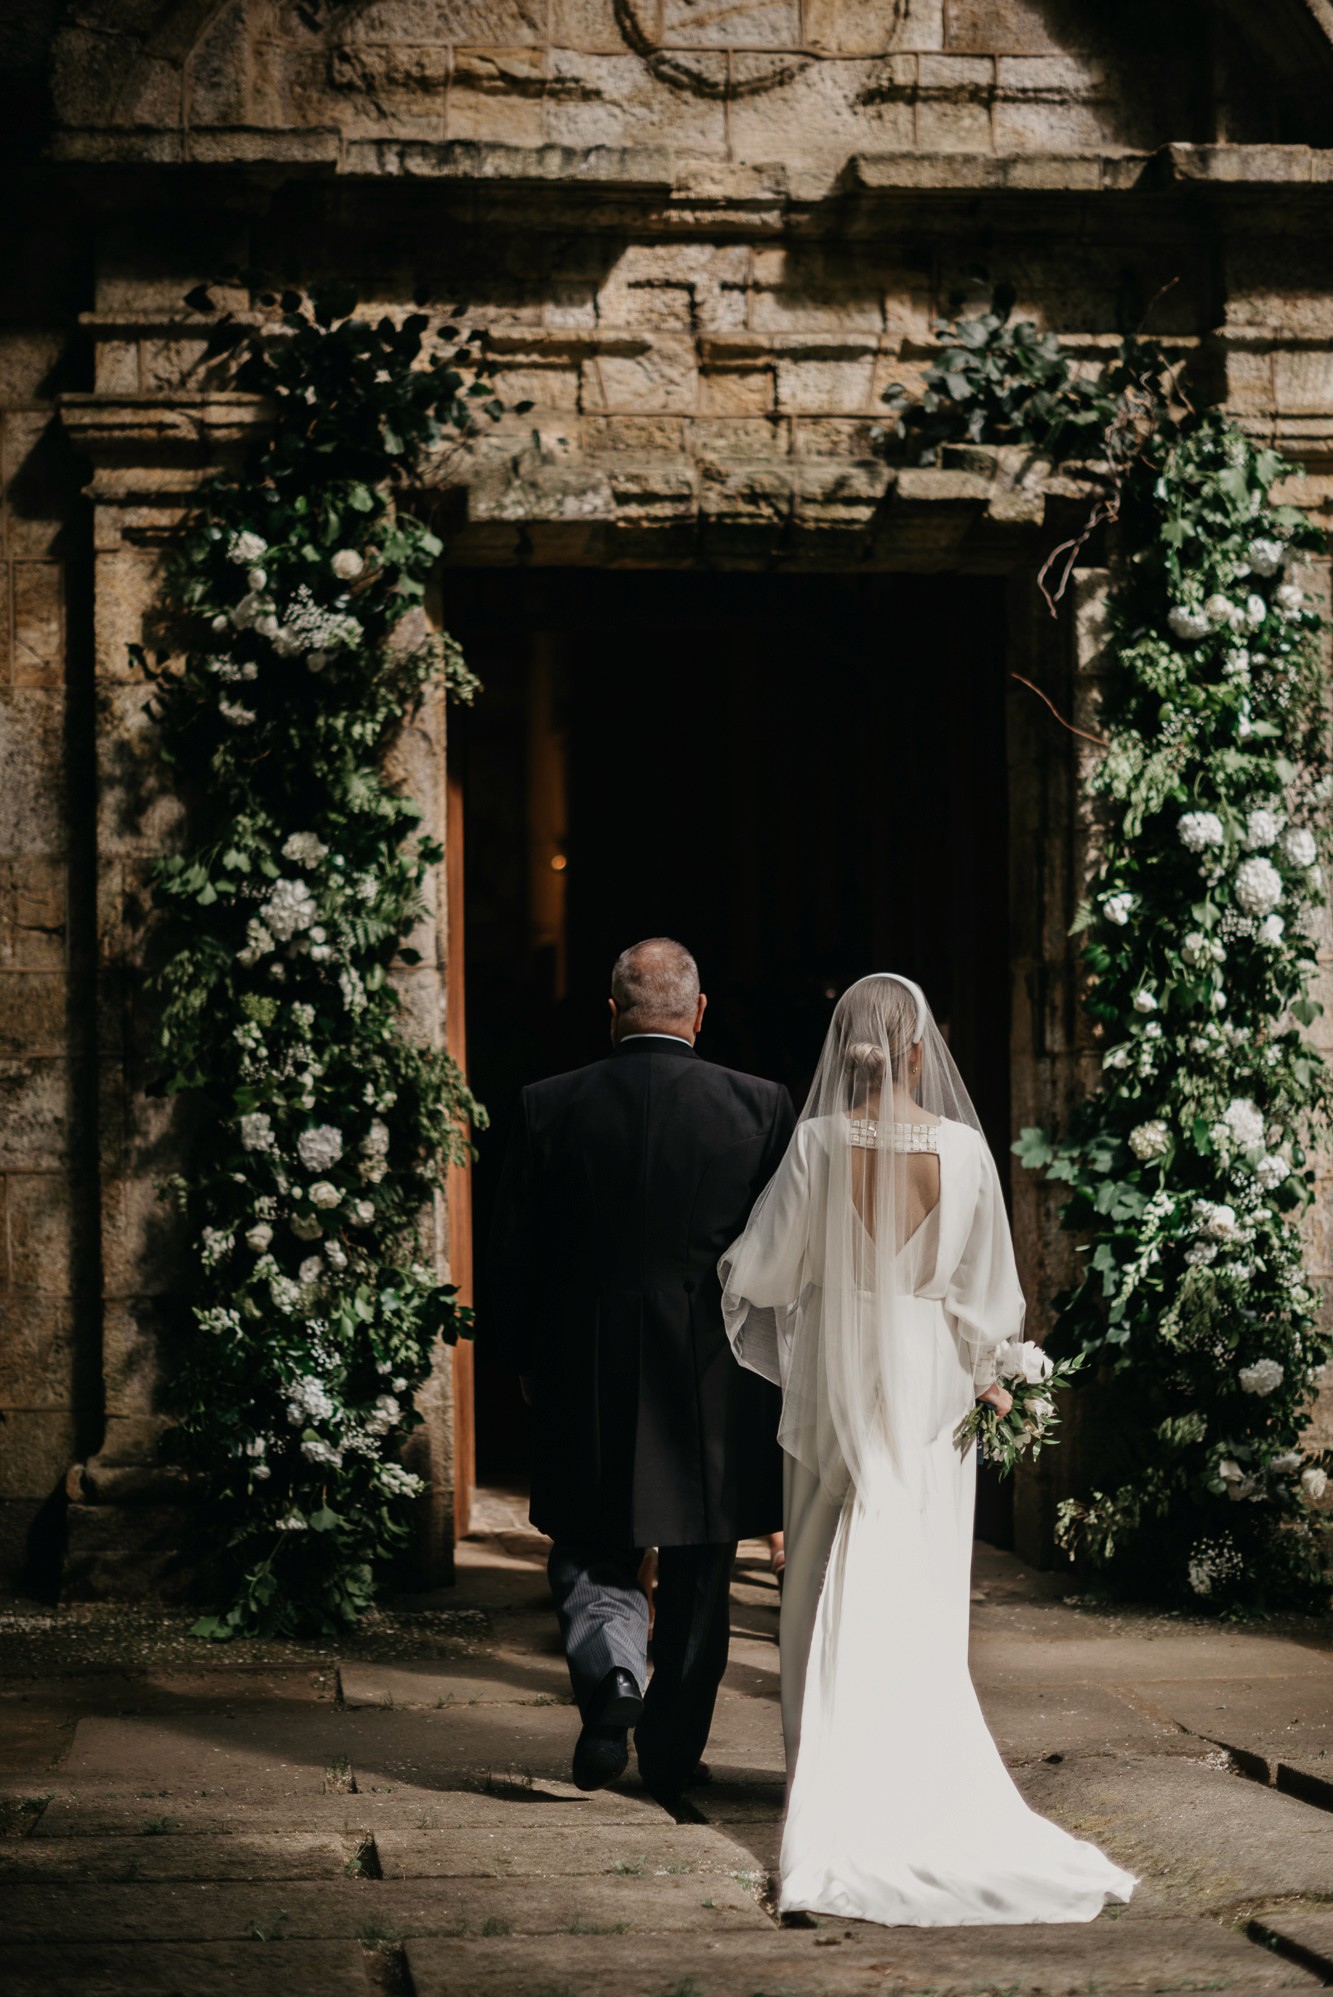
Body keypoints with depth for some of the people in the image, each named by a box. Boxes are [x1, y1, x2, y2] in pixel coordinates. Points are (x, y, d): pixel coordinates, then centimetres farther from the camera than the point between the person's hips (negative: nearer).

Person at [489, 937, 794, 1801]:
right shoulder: (762, 1107, -6)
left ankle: (610, 1678, -13)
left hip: (586, 1381, 0)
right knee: (697, 1582, 13)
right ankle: (672, 1753, 19)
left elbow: (513, 1255, 1)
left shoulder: (549, 1108, -5)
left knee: (593, 1557, 13)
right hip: (717, 1383, 0)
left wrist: (527, 1365, 14)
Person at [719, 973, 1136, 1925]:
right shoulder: (963, 1149, -9)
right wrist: (990, 1376, 16)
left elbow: (762, 1274, -4)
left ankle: (834, 1785, 8)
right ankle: (920, 1786, 9)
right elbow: (986, 1286, 0)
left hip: (836, 1390, 0)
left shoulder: (819, 1143, -10)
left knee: (834, 1592, 8)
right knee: (922, 1597, 8)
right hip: (929, 1390, 0)